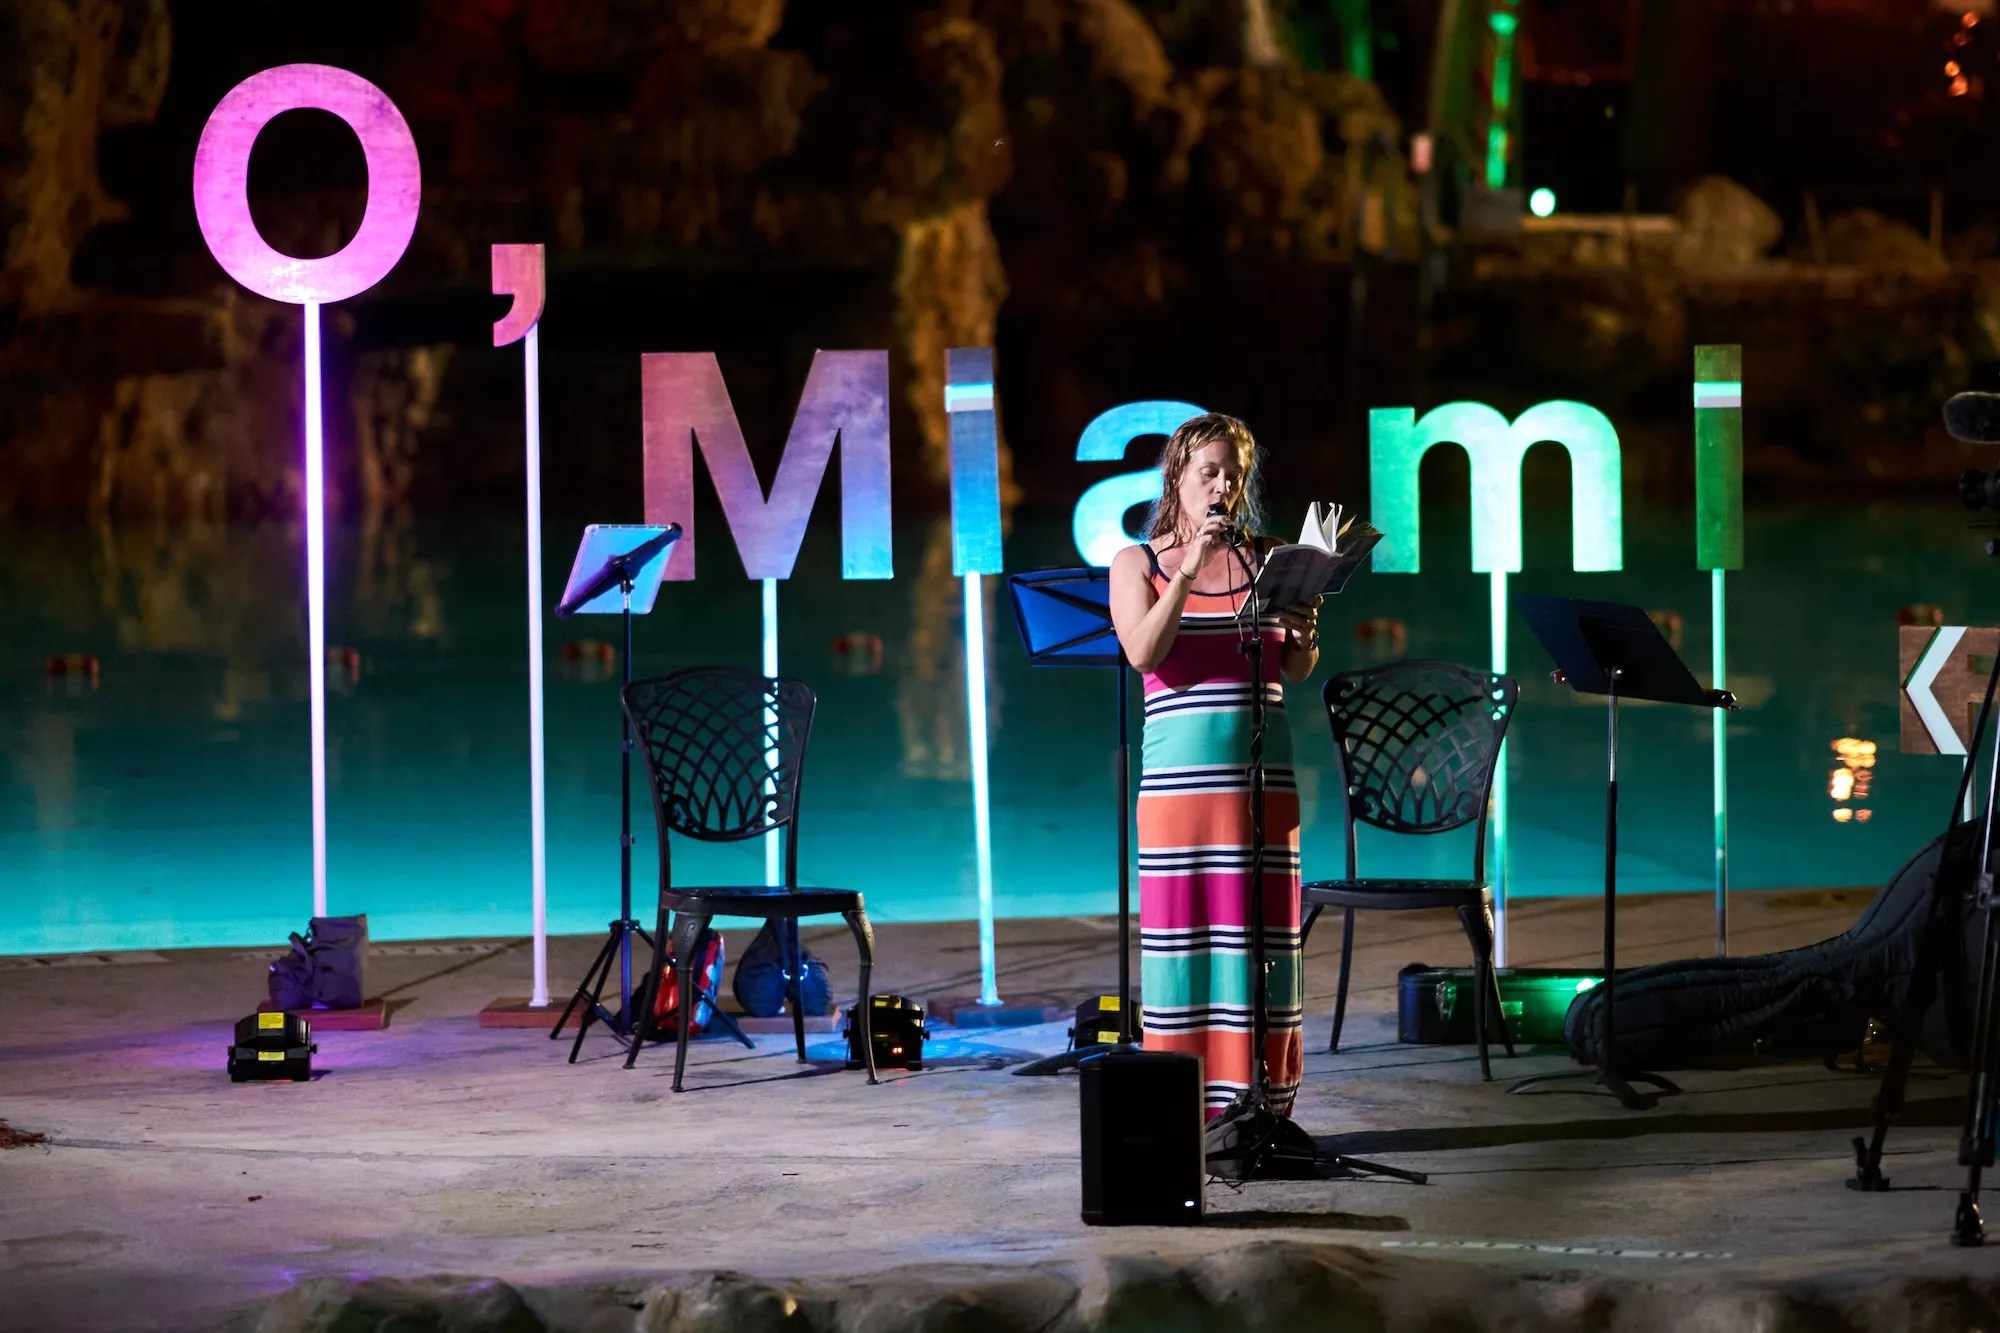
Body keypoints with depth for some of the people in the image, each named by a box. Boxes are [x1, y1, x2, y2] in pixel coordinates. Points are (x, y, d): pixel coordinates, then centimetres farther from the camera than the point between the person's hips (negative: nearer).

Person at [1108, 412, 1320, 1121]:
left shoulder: (1267, 558, 11)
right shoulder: (1138, 563, 7)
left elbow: (1298, 670, 10)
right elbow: (1144, 653, -9)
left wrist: (1303, 634, -12)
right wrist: (1189, 567, -14)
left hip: (1262, 766, 2)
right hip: (1179, 769, -2)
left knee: (1260, 928, 1)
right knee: (1181, 926, -2)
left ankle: (1261, 1102, 5)